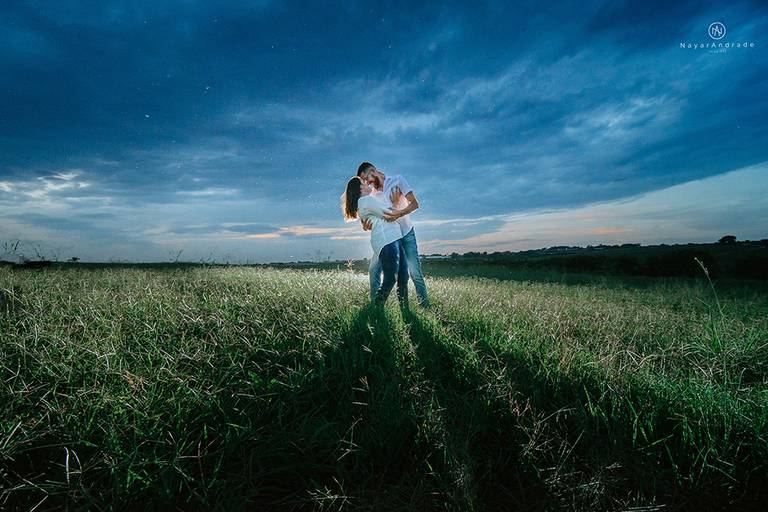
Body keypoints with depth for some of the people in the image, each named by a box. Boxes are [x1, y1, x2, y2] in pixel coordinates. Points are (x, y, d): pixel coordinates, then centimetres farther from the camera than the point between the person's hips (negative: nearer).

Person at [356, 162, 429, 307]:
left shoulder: (397, 180, -6)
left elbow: (414, 203, -15)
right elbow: (371, 221, 2)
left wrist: (399, 213, -34)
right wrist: (366, 225, -23)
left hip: (406, 234, -4)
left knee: (415, 272, -9)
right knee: (373, 270, -3)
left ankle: (425, 306, 2)